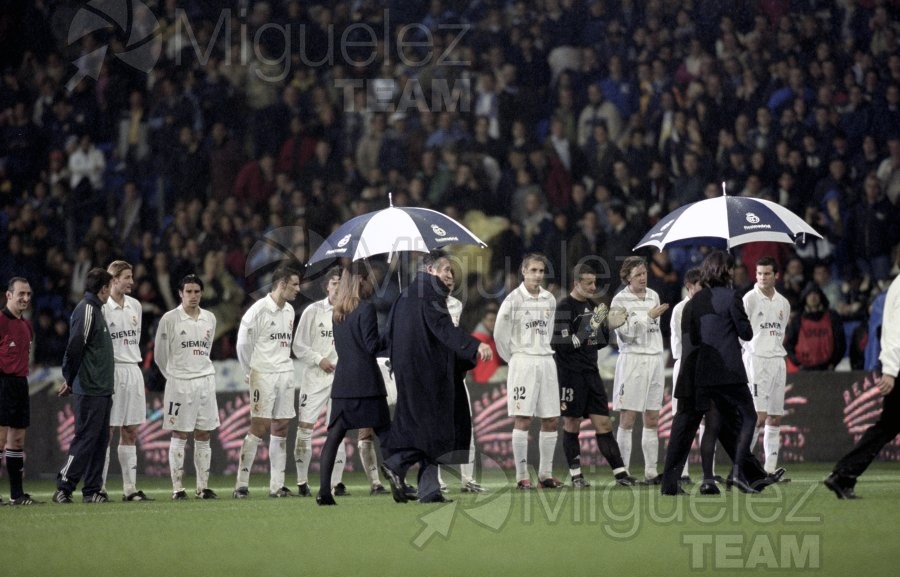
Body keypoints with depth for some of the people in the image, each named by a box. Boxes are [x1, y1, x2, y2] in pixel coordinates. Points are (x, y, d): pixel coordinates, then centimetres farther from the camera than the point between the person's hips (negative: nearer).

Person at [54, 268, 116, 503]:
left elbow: (75, 349, 21)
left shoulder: (95, 310, 17)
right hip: (90, 389, -10)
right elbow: (75, 349, -18)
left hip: (101, 390, 10)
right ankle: (63, 487, -5)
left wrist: (69, 380, 17)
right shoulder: (87, 310, -13)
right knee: (85, 439, -9)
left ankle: (92, 489, 12)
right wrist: (69, 381, -11)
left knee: (99, 440, 9)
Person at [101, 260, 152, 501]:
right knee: (106, 432, -5)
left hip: (133, 371, 7)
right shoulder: (101, 307, -9)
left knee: (130, 433, 6)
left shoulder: (135, 305, 12)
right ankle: (99, 488, -2)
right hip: (111, 371, -7)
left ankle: (130, 488, 8)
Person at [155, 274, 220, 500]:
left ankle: (203, 487, 11)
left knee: (203, 436, 6)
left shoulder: (210, 318, 9)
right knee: (179, 436, -2)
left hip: (205, 381, 4)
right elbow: (160, 354, 3)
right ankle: (178, 488, 1)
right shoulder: (169, 319, -5)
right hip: (179, 383, -4)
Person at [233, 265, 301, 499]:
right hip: (263, 374, -7)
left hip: (285, 374, 7)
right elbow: (243, 343, -7)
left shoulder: (289, 311, 12)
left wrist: (285, 366, 11)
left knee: (281, 428, 6)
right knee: (259, 427, -10)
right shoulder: (259, 309, -11)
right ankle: (242, 484, -6)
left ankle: (277, 485, 9)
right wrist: (250, 372, 1)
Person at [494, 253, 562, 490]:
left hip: (546, 361, 6)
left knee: (551, 421, 5)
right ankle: (522, 476, -4)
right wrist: (515, 359, 4)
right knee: (523, 420, -7)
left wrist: (543, 351, 15)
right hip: (523, 362, -6)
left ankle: (545, 474, 13)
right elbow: (499, 334, -3)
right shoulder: (514, 299, -7)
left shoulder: (549, 300, 9)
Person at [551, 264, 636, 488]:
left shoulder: (591, 305, 12)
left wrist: (608, 327, 2)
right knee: (572, 424, 2)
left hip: (591, 372, 7)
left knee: (603, 423, 4)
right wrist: (589, 329, -22)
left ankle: (620, 472, 2)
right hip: (571, 374, -6)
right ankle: (576, 474, 9)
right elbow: (564, 344, -18)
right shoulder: (565, 307, -11)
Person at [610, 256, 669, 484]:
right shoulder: (620, 300, -6)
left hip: (654, 360, 6)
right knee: (628, 418, -5)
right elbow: (625, 332, -14)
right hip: (632, 360, -6)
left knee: (652, 419, 5)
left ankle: (651, 472, 7)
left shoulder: (653, 296, 12)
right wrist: (649, 316, -18)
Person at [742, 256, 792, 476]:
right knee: (759, 416, -13)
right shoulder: (750, 299, -5)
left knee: (775, 418, 4)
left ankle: (771, 467, 6)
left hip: (778, 361, 6)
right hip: (757, 360, -6)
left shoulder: (783, 303, 13)